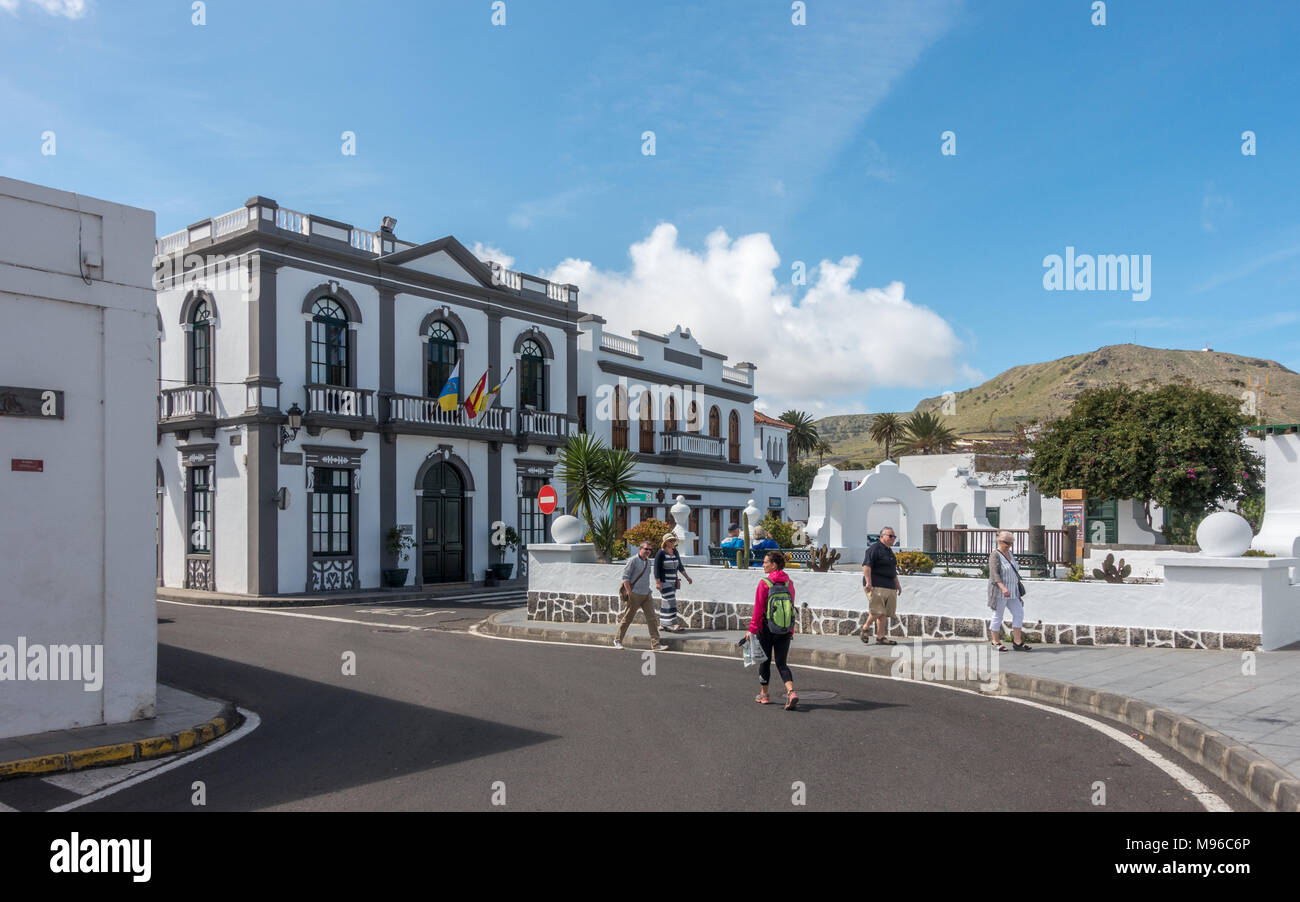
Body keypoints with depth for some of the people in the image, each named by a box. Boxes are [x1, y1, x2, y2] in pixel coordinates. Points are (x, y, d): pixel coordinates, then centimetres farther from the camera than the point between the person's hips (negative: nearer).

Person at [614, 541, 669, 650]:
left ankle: (655, 644, -4)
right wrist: (629, 593, -16)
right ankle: (618, 640, 20)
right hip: (635, 595, -6)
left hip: (646, 595, 6)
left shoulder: (648, 562, 12)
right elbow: (625, 577, -12)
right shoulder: (633, 560, -8)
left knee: (652, 618, -3)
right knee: (627, 618, 4)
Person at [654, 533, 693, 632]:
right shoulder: (661, 553, -12)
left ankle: (663, 625, 13)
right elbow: (656, 569, -14)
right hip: (664, 582, -7)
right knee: (670, 602, -12)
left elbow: (680, 566, 18)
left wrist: (687, 577, 16)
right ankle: (672, 625, -12)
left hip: (673, 582, 7)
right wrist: (657, 582, -20)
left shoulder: (675, 552, 9)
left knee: (665, 603, 9)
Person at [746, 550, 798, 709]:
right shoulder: (789, 583, 2)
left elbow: (758, 610, -12)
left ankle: (764, 695, 27)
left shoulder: (764, 583, -12)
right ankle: (791, 692, -13)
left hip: (767, 629, -4)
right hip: (786, 631, 4)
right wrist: (791, 631, 16)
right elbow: (792, 607, 8)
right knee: (781, 663, 9)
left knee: (765, 661, 14)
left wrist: (752, 629, -5)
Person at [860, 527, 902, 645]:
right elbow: (866, 565, -16)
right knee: (877, 611, -12)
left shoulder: (889, 551, 22)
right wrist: (868, 582, -23)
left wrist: (897, 584, 28)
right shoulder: (875, 548, -7)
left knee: (885, 613, 3)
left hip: (889, 586, 9)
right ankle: (865, 628, 10)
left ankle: (881, 637, 6)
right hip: (876, 585, -9)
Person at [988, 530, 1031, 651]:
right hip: (999, 591, -8)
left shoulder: (1010, 553, 12)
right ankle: (995, 642, 12)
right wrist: (1003, 588, -36)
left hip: (1012, 591, 8)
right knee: (997, 616, 1)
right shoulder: (995, 555, -13)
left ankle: (1017, 642, 3)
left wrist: (1016, 586, 23)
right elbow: (994, 574, -24)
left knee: (1019, 613, 0)